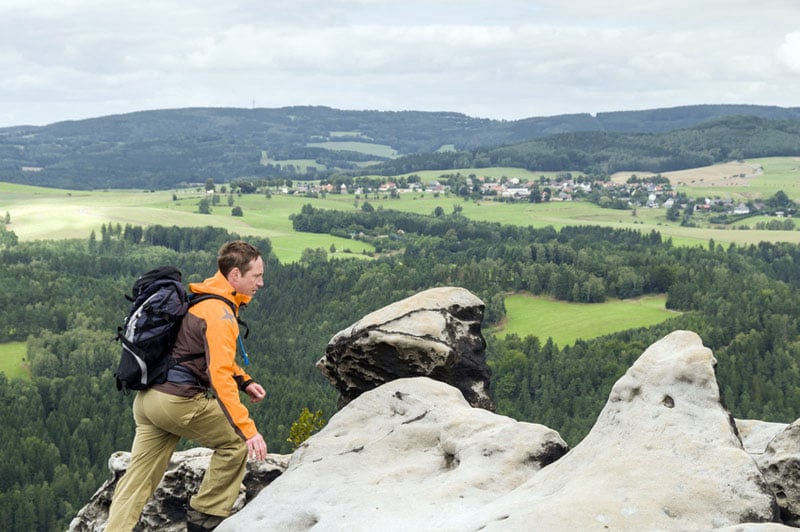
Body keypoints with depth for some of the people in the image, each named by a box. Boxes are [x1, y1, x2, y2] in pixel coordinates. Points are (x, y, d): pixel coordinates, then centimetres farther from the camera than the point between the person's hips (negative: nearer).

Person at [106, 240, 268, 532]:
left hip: (148, 397, 9)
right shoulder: (219, 313, -15)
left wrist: (244, 381, 18)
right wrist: (248, 429, -27)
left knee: (138, 478, 7)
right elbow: (220, 377, -24)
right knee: (236, 440, 9)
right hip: (179, 402, -9)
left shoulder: (202, 298, 16)